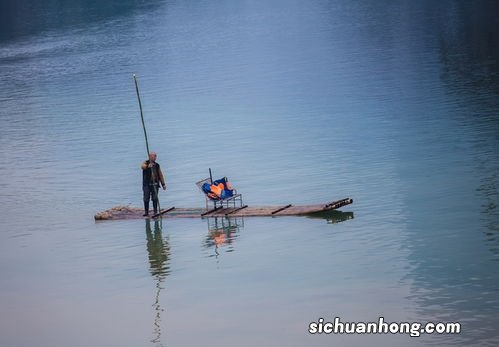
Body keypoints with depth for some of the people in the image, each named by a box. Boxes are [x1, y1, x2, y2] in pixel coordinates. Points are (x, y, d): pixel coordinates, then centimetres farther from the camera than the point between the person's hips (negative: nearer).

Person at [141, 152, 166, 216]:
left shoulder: (157, 165, 14)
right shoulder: (146, 163, 3)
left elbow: (160, 175, 17)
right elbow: (142, 166, -22)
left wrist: (163, 184, 11)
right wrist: (148, 166, -42)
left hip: (155, 184, 2)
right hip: (147, 184, -2)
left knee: (155, 199, -4)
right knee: (146, 199, -3)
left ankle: (155, 212, 0)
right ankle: (146, 211, 8)